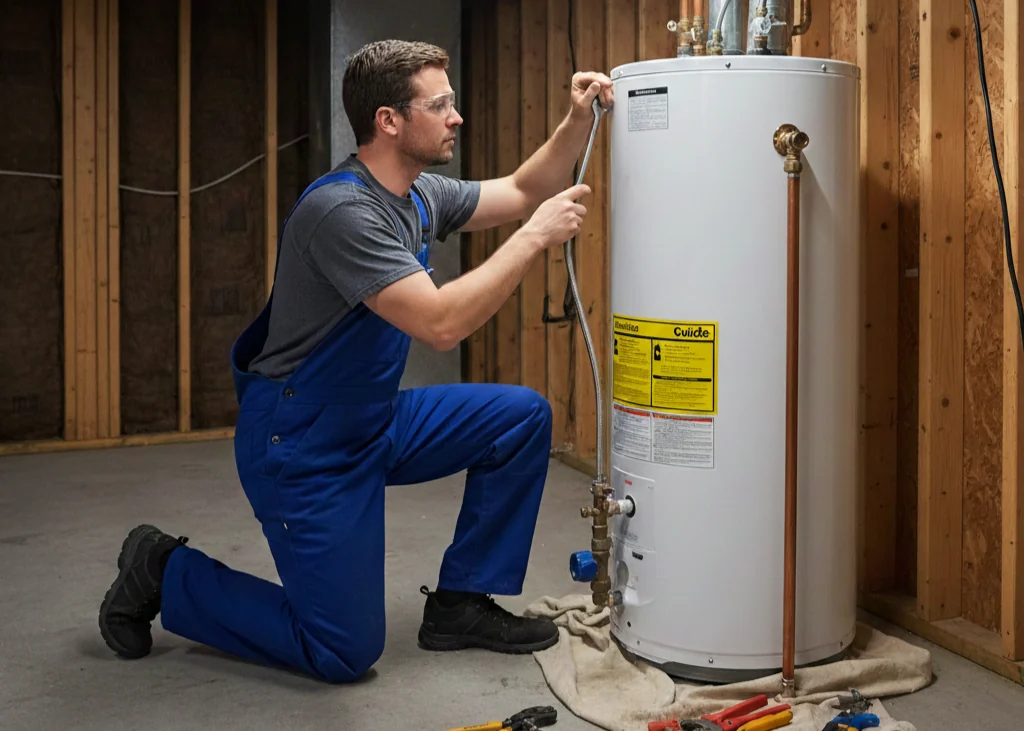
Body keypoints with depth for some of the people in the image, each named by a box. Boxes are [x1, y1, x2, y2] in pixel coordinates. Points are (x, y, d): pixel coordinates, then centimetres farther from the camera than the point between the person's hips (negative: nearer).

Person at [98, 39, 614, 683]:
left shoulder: (420, 196, 2)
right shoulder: (342, 210, -27)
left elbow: (522, 192, 15)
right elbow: (442, 324, -33)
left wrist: (578, 122, -1)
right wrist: (535, 237, -26)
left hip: (376, 423, 9)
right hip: (303, 445, -9)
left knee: (522, 418, 1)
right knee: (345, 652, -4)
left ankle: (460, 605, 11)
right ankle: (165, 573, 13)